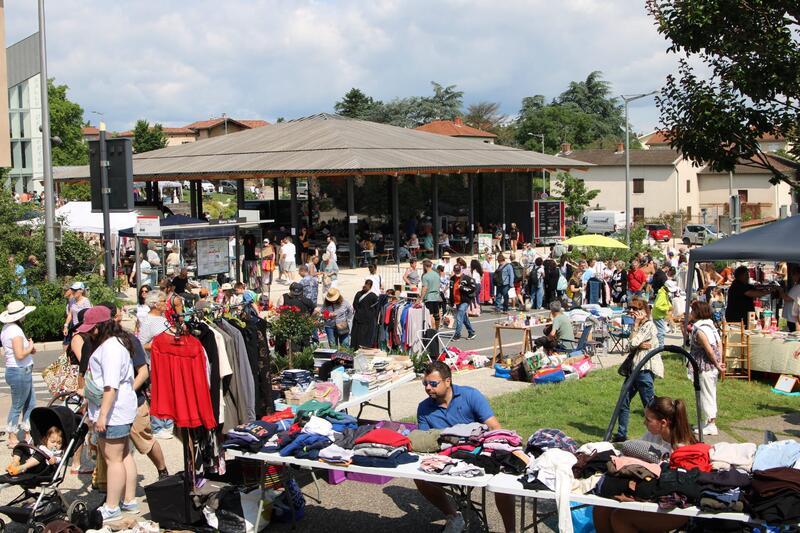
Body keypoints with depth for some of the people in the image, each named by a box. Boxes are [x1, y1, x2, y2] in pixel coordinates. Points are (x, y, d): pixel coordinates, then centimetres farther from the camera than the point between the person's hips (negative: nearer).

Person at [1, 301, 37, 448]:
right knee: (17, 406, 3)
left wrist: (29, 348, 7)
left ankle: (28, 435, 25)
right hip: (20, 372, -10)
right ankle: (13, 439, 14)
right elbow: (20, 355, -27)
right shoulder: (15, 331, -21)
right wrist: (30, 348, -9)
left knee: (30, 403, 17)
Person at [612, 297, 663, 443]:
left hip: (645, 369, -10)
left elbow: (632, 343, -17)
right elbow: (631, 347, 7)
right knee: (624, 402, 12)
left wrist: (636, 324, -10)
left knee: (650, 405, -6)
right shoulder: (638, 325, 17)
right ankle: (621, 435, 20)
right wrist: (640, 345, -14)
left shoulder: (648, 325, -11)